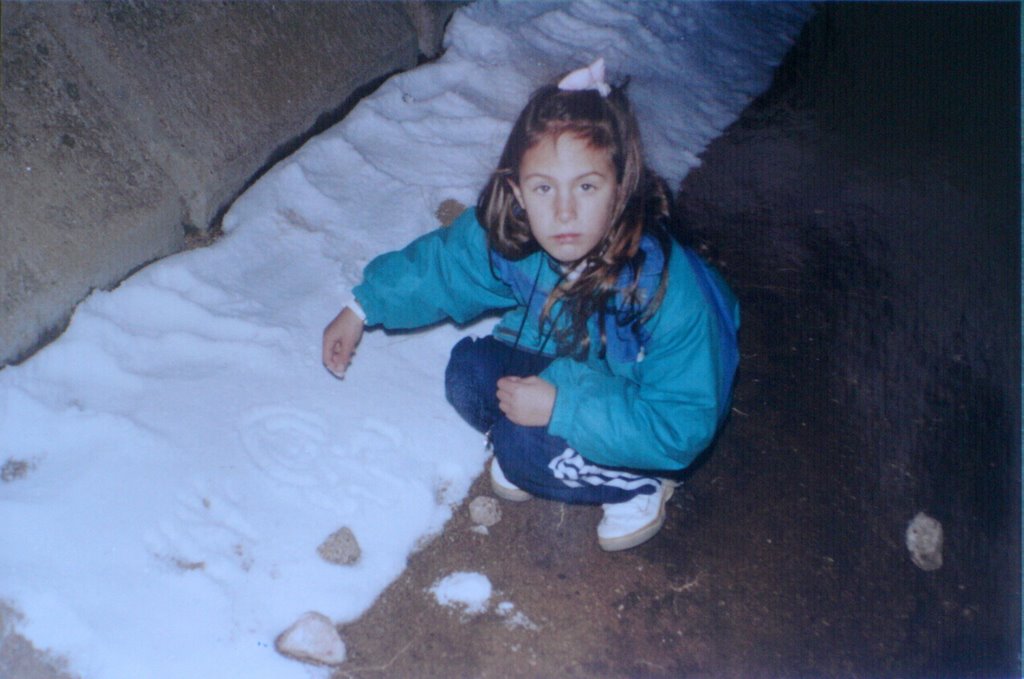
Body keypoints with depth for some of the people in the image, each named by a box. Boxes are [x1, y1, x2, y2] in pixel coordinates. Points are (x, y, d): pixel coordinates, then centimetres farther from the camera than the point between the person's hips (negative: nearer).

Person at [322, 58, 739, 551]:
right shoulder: (506, 234, -22)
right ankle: (528, 459, 9)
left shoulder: (666, 288, -37)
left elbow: (684, 427, -33)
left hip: (639, 406, -5)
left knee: (526, 447, -26)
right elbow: (437, 263, 1)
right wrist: (362, 308, 8)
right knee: (469, 372, -17)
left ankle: (638, 486, 0)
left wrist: (562, 408, -37)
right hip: (562, 370, 6)